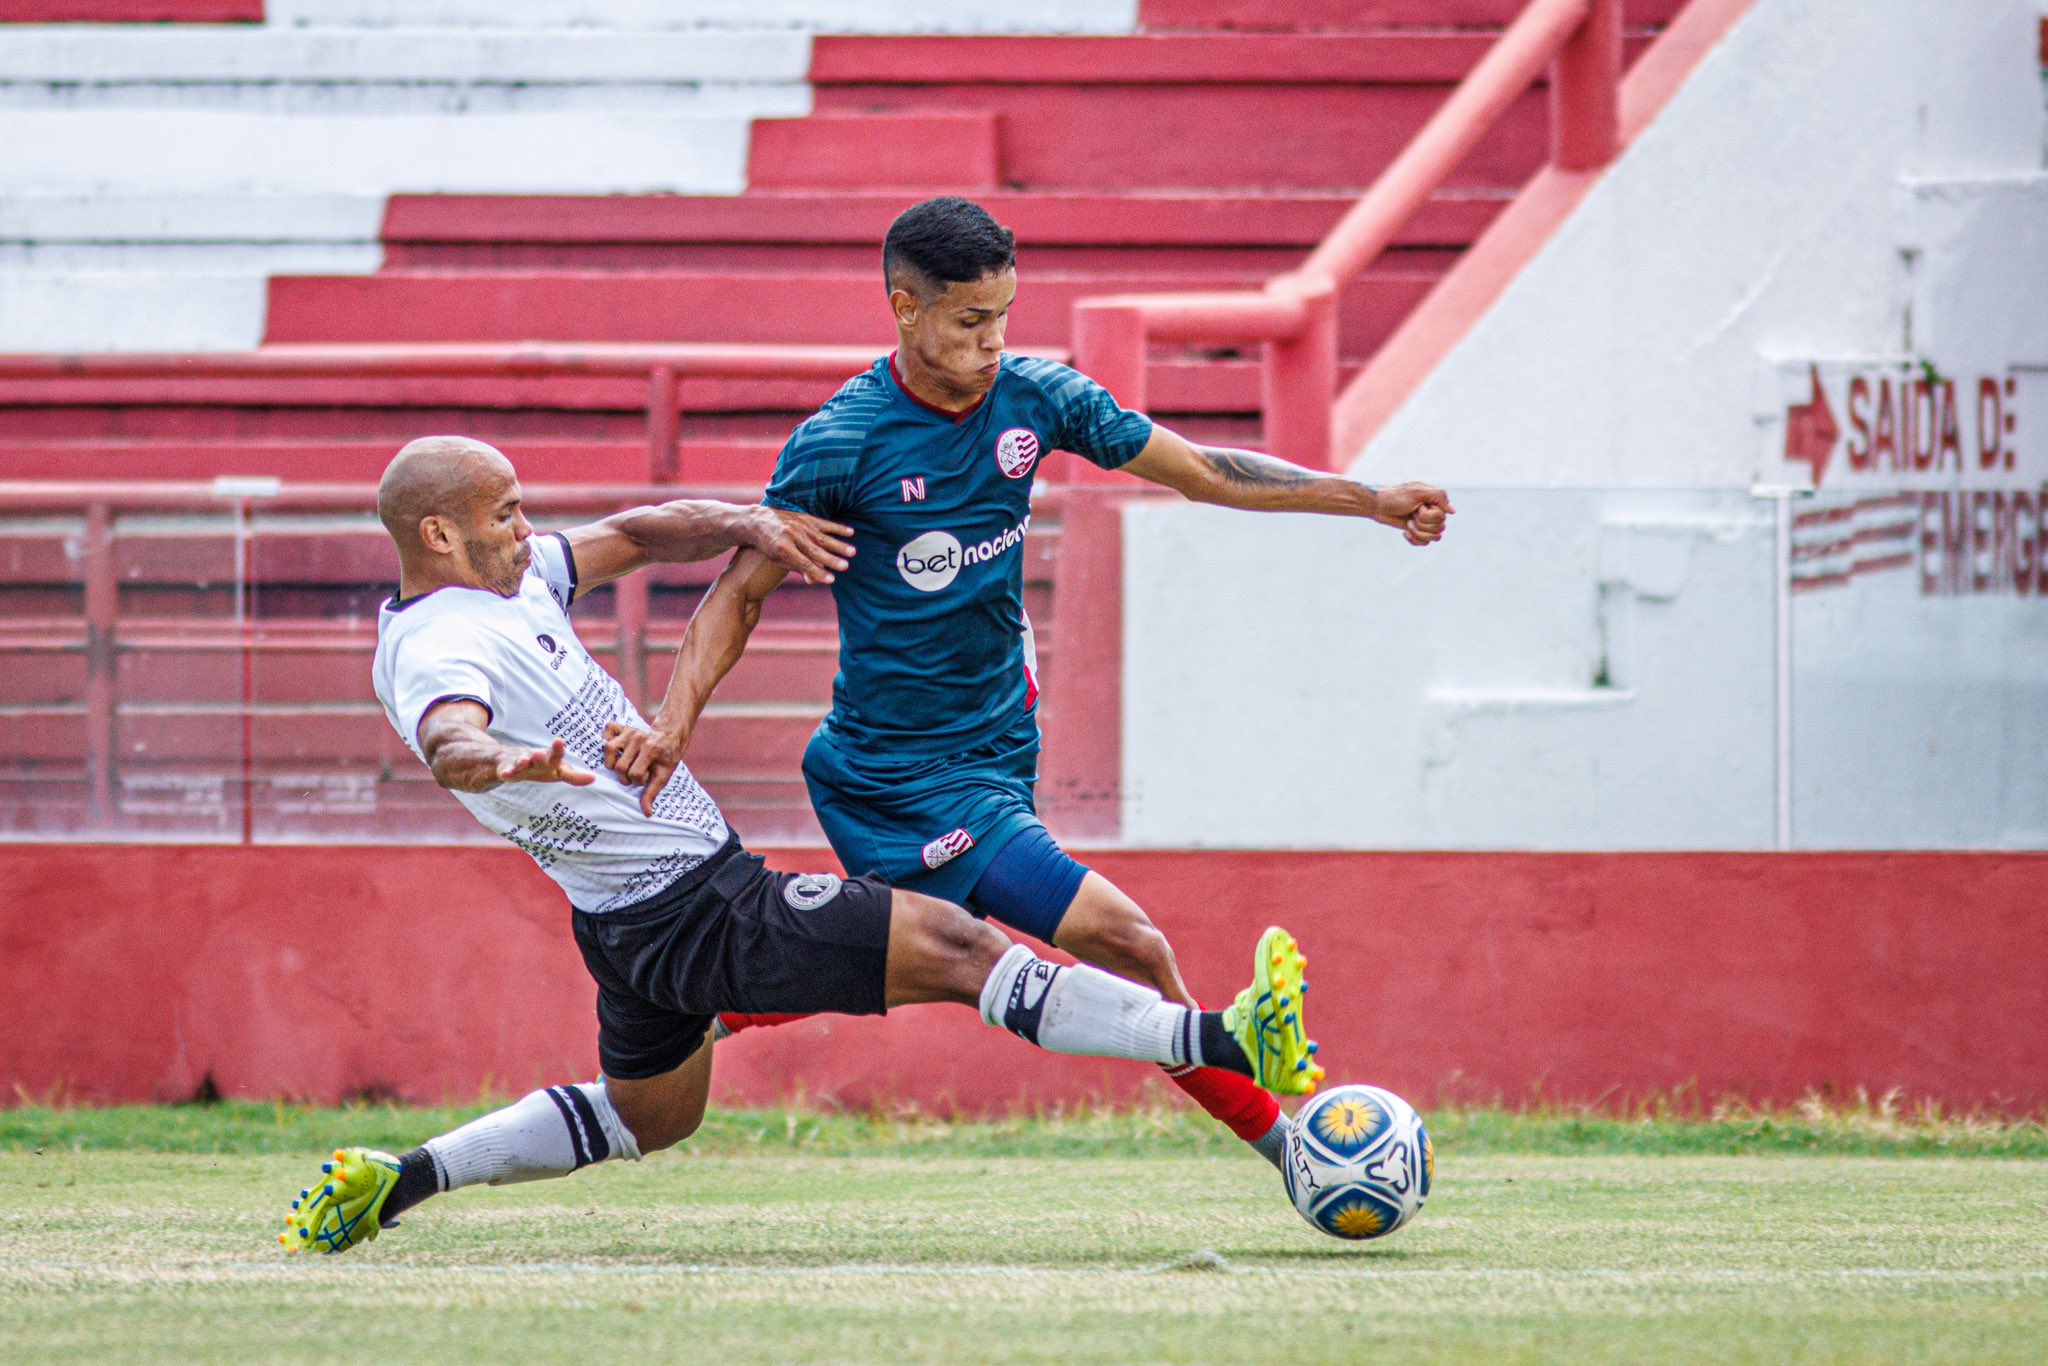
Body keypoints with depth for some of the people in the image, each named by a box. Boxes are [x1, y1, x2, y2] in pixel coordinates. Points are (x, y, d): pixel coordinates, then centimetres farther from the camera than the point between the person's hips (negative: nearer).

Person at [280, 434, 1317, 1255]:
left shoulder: (509, 579, 7)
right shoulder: (441, 651, -22)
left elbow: (633, 536, 13)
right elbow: (449, 741, -44)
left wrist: (748, 526, -7)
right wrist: (503, 761, -68)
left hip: (644, 918, 11)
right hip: (698, 916, -11)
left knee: (645, 1119, 30)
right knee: (959, 947, -16)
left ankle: (394, 1184, 25)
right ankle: (1222, 1043, -22)